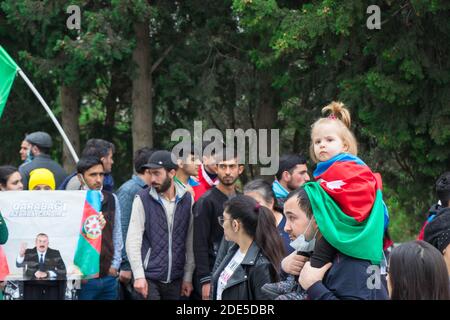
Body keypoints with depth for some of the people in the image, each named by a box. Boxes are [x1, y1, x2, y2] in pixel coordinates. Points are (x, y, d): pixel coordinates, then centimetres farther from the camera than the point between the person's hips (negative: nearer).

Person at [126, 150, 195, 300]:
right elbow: (133, 240, -6)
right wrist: (138, 275, -14)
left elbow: (190, 242, 7)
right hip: (149, 279, -3)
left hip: (175, 280, 3)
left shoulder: (187, 200, 5)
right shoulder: (142, 199, -3)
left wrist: (188, 277, 5)